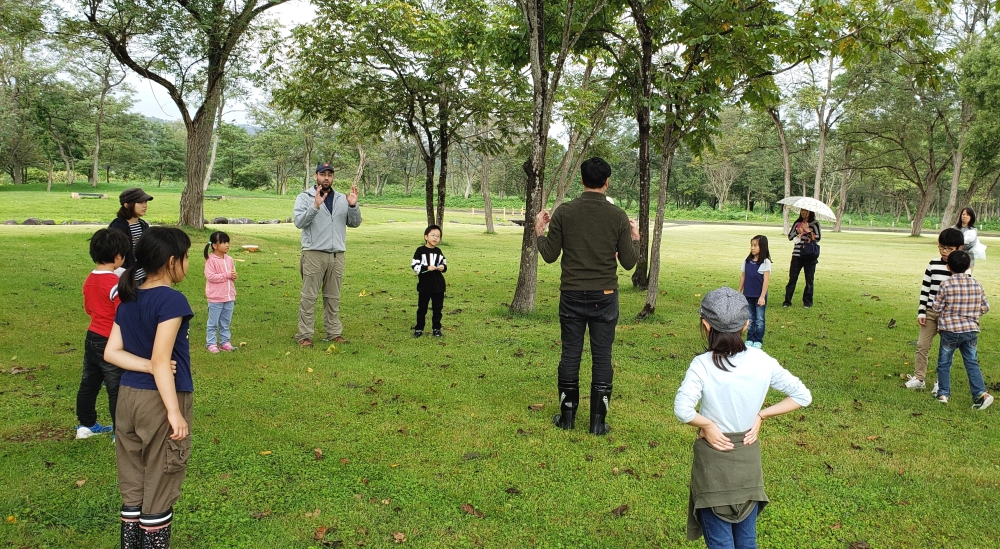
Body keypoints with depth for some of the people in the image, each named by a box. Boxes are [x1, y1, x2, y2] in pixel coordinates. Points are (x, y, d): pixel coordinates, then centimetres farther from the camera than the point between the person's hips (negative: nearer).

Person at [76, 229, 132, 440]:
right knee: (117, 389, 1)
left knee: (89, 383, 18)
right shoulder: (115, 284, -21)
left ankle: (86, 425, 31)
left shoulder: (89, 280, 4)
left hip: (92, 338, 8)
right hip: (111, 343, -8)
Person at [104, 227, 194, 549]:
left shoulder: (128, 299, 7)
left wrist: (151, 368, -8)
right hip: (160, 400, -7)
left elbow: (111, 353, 2)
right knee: (159, 489, 7)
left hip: (128, 397, 7)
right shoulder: (172, 300, -17)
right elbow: (161, 360, -22)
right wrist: (175, 412, -21)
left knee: (133, 487, 17)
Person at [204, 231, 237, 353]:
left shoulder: (229, 260, 6)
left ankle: (225, 342, 24)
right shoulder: (211, 260, -13)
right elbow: (210, 276, -20)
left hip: (229, 298, 6)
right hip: (215, 298, -6)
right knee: (213, 323, 4)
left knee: (226, 323, 15)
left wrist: (234, 277, -7)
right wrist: (227, 275, -20)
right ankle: (211, 343, 13)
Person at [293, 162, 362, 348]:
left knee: (333, 297, 11)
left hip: (337, 254, 4)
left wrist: (353, 206, -10)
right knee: (309, 296, -3)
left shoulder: (342, 199, 12)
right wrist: (315, 206, -25)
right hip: (314, 254, -4)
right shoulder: (305, 197, 2)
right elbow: (299, 221, -12)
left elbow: (355, 223, 7)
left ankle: (335, 333, 17)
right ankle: (304, 335, 1)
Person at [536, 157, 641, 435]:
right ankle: (598, 422, 12)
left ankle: (567, 416, 19)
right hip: (605, 297, 0)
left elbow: (550, 255, -2)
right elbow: (628, 262, -1)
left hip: (572, 296, 1)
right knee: (602, 357, 7)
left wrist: (539, 232, 16)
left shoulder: (563, 212, -5)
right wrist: (635, 237, 17)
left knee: (570, 355, 10)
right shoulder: (618, 216, -4)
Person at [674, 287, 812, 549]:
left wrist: (707, 424, -15)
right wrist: (761, 415, 0)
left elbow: (682, 409, -33)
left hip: (714, 458, -4)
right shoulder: (762, 362, -8)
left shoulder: (703, 365, -20)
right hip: (749, 457, 4)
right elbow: (802, 396, 0)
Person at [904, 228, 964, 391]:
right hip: (931, 312, 2)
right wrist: (921, 312, 0)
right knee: (922, 345, 3)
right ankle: (919, 378, 13)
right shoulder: (933, 265, 1)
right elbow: (925, 289, 5)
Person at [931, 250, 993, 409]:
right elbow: (985, 307, 7)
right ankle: (981, 393, -1)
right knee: (972, 363, 10)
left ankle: (943, 393, 13)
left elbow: (937, 307, -8)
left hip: (950, 330, -4)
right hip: (971, 330, 4)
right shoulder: (977, 284, 1)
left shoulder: (946, 285, -12)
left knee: (944, 363, 10)